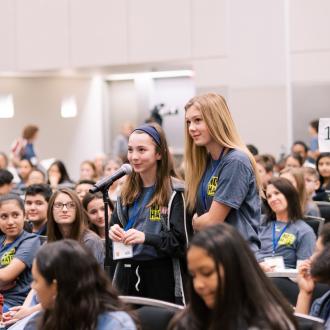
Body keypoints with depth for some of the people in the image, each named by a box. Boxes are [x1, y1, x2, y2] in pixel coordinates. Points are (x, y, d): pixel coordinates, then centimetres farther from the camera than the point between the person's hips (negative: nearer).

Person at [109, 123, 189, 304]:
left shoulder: (174, 193, -6)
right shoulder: (126, 192, 12)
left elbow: (182, 243, -9)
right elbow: (115, 224, 20)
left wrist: (146, 237, -20)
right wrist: (113, 232, -2)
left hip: (161, 277, -5)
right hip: (126, 274, 5)